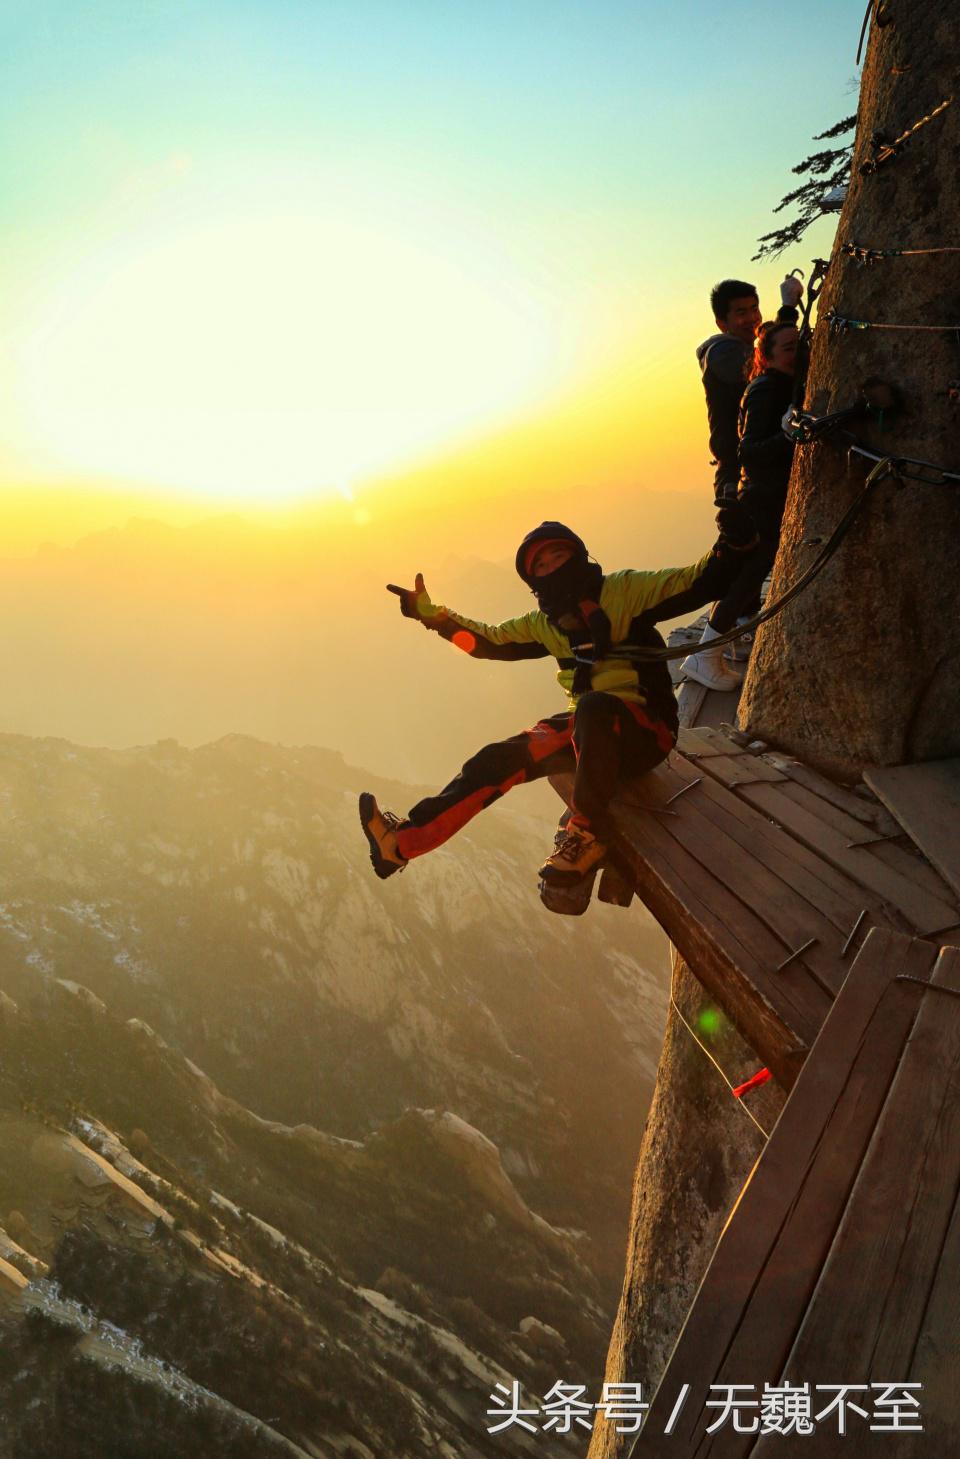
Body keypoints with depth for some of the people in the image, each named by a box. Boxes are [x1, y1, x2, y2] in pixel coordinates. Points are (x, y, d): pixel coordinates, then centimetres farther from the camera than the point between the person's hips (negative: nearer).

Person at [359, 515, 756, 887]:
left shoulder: (625, 590, -5)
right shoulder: (544, 623, 14)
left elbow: (701, 583, -11)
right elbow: (488, 640, 24)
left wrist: (732, 543, -30)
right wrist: (430, 614, 17)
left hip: (646, 731, -6)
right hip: (588, 728, 6)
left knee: (595, 707, -39)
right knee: (500, 758, -9)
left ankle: (589, 833, -26)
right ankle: (403, 840, -9)